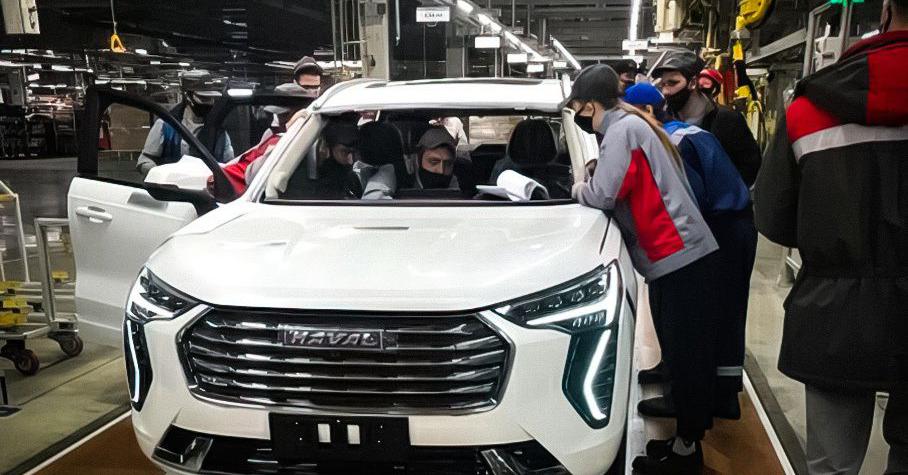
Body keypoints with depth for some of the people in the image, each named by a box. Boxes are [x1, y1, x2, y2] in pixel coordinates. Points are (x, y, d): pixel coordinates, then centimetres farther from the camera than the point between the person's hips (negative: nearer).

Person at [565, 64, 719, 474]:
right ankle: (687, 439, 26)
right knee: (682, 352, 15)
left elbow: (603, 196, -17)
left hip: (679, 258, -10)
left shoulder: (622, 129, -12)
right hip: (679, 255, 10)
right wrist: (592, 180, 11)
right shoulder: (634, 124, 19)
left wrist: (577, 188, 3)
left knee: (686, 356, -2)